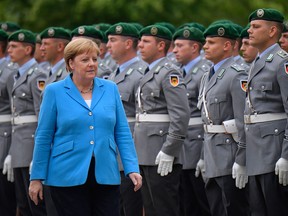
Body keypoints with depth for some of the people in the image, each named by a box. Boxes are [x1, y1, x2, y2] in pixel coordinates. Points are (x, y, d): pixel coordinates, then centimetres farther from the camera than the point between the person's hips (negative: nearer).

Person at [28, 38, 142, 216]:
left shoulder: (110, 89, 8)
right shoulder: (54, 92, 1)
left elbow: (123, 133, 7)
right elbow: (43, 137, 2)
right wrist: (37, 178, 0)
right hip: (68, 176, -2)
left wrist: (132, 168, -3)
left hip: (105, 175, 2)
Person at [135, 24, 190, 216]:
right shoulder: (151, 73, 20)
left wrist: (168, 152, -22)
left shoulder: (170, 73, -11)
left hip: (162, 158, -10)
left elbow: (181, 115, -19)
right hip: (146, 156, 10)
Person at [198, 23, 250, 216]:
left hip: (230, 161, -9)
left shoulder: (237, 76, -12)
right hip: (213, 160, 9)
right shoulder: (209, 77, 16)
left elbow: (244, 122, -18)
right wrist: (204, 158, 18)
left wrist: (241, 162, -21)